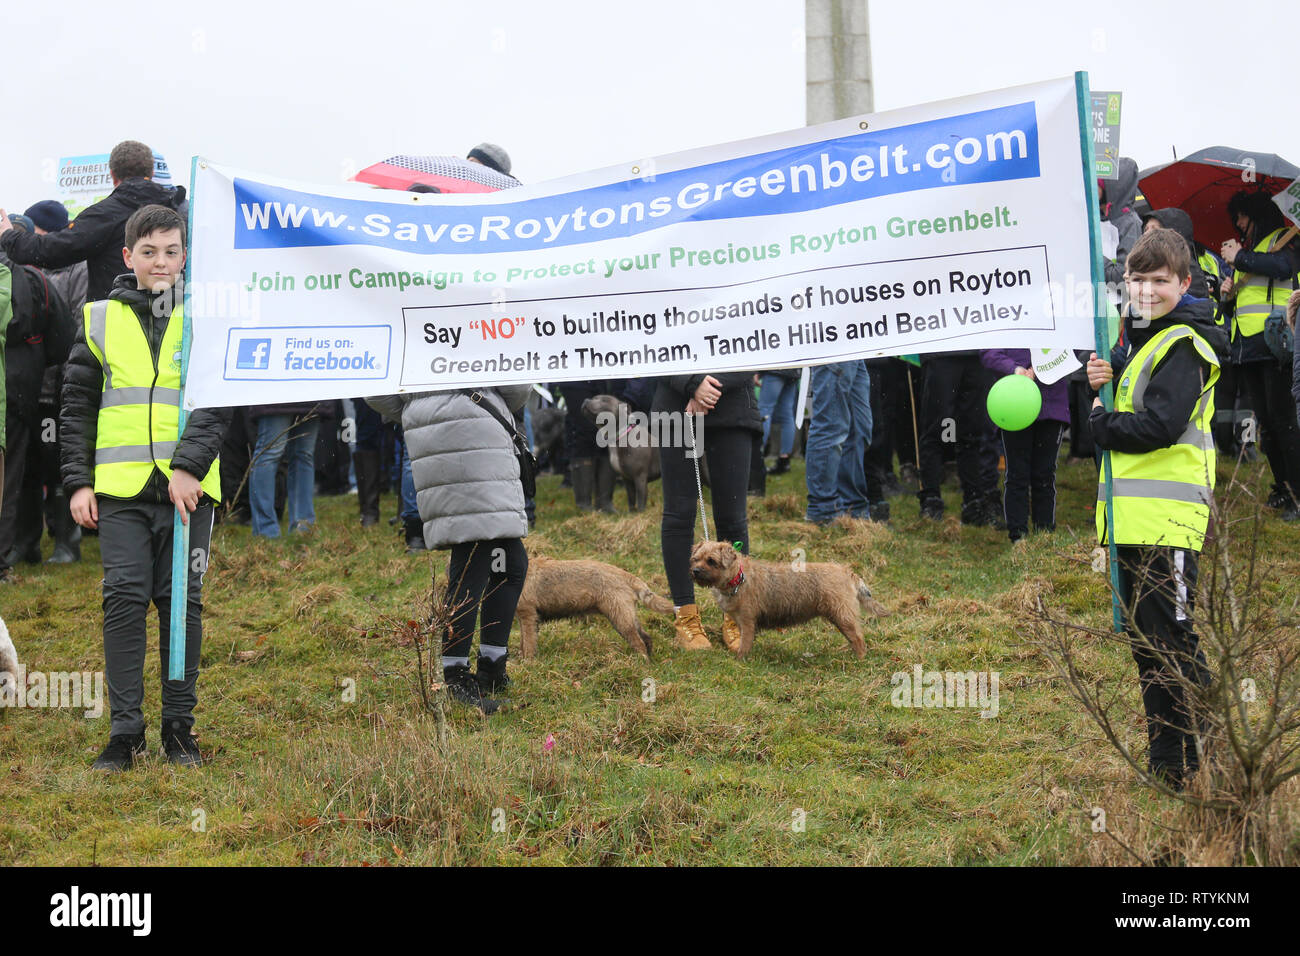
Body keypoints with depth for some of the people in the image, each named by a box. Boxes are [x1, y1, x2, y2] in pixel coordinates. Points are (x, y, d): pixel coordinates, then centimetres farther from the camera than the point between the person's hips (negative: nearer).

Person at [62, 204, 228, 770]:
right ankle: (125, 729, 4)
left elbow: (218, 402, -3)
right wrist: (78, 481, 4)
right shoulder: (101, 319, 10)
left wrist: (188, 466, -16)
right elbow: (77, 406, 12)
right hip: (120, 489, 1)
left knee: (182, 603, 4)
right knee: (124, 600, -3)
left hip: (188, 487, -1)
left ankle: (179, 725, 14)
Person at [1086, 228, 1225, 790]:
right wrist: (1100, 384, -3)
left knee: (1166, 643, -5)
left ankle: (1173, 764, 4)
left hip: (1167, 515, -9)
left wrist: (1100, 426, -6)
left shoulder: (1183, 344, -11)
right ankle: (1169, 753, 28)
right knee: (1144, 639, 16)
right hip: (1131, 515, 10)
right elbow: (1112, 414, 17)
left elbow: (1159, 426, -21)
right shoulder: (1135, 334, 18)